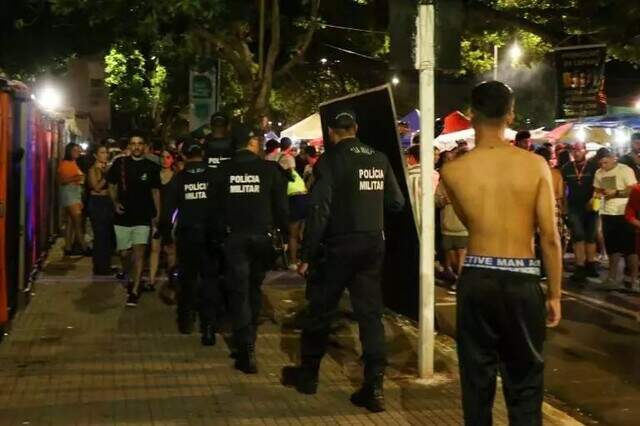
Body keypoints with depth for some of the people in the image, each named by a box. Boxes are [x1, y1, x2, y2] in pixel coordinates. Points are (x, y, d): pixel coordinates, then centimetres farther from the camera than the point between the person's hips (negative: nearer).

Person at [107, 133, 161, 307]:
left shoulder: (151, 167, 2)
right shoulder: (120, 163, 2)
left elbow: (155, 191, 8)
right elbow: (112, 185, 10)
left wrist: (157, 214, 2)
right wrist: (115, 202, -6)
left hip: (143, 217, -1)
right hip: (123, 216, 2)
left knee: (139, 252, -12)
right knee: (125, 253, 9)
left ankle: (134, 291, -10)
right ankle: (130, 279, 37)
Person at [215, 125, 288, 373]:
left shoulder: (224, 171, -2)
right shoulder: (269, 169, -6)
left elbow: (217, 206, 3)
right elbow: (281, 205, -5)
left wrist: (221, 231, 14)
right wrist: (284, 232, 4)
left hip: (234, 237, 0)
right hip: (262, 236, 0)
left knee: (239, 290, 1)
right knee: (254, 288, 18)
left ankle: (246, 351, -8)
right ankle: (248, 341, 30)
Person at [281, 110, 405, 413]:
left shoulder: (330, 161, -11)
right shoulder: (380, 159, 3)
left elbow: (319, 212, -16)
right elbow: (397, 203, 9)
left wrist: (307, 256, -11)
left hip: (338, 247, -4)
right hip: (373, 246, 4)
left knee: (320, 311, 12)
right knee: (370, 314, 7)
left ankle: (308, 374, 27)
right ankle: (374, 387, 3)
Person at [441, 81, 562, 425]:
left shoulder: (452, 171, -4)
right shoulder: (536, 165, -6)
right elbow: (550, 237, -6)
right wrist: (554, 293, 2)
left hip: (476, 277, 1)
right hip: (522, 280, 0)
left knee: (477, 376, 13)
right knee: (524, 379, 13)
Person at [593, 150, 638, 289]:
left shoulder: (625, 170, -9)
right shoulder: (599, 173, 10)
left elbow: (633, 191, -14)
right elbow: (597, 190, 20)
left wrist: (615, 193, -22)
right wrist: (598, 194, -2)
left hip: (624, 213, -6)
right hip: (607, 213, 6)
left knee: (629, 246, 0)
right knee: (612, 247, 12)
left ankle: (634, 278, 8)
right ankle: (612, 277, 18)